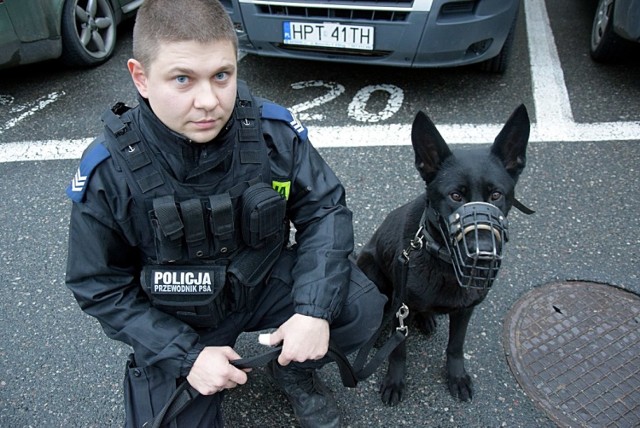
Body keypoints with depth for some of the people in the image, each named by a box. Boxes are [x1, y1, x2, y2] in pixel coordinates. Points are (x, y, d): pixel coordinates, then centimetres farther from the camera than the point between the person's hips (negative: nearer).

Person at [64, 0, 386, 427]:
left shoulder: (273, 130, -19)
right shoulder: (107, 173, -21)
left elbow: (324, 209, -10)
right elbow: (101, 288, -10)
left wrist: (315, 309, -24)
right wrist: (186, 355, -18)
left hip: (267, 283, 1)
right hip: (176, 326, 0)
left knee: (363, 307, -19)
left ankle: (294, 372, 12)